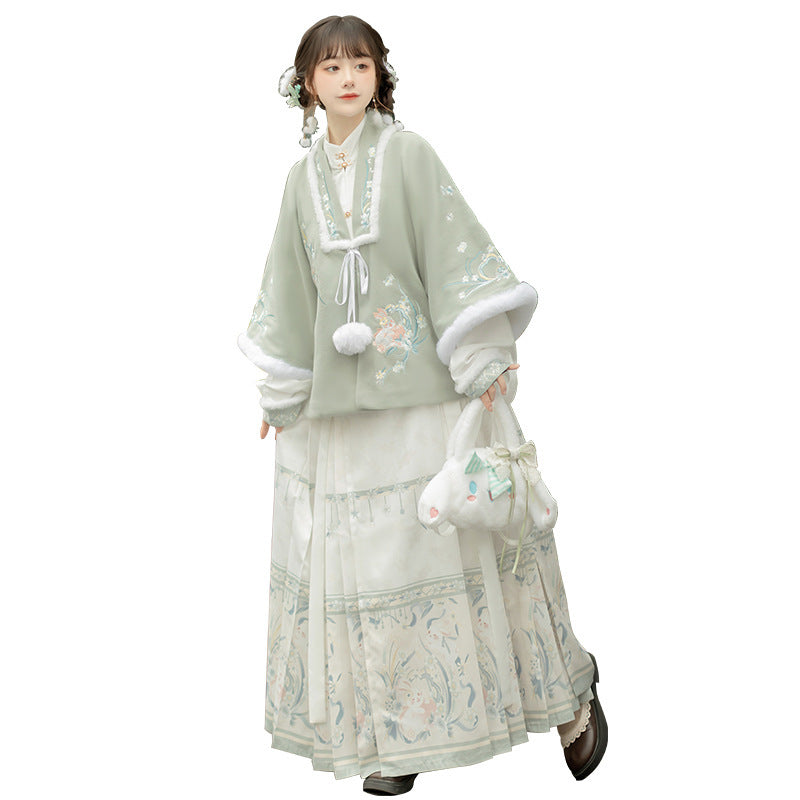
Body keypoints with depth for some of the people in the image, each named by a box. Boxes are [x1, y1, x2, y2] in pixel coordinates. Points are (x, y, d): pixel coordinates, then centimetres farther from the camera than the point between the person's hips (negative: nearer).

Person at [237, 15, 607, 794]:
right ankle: (395, 734, 17)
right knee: (359, 554, 4)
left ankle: (567, 691, 17)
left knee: (453, 538, -1)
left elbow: (456, 249, -6)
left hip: (420, 384, -4)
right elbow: (290, 289, 15)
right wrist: (279, 392, 15)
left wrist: (484, 356, -13)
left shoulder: (409, 154, 0)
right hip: (339, 395, 4)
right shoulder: (304, 178, 11)